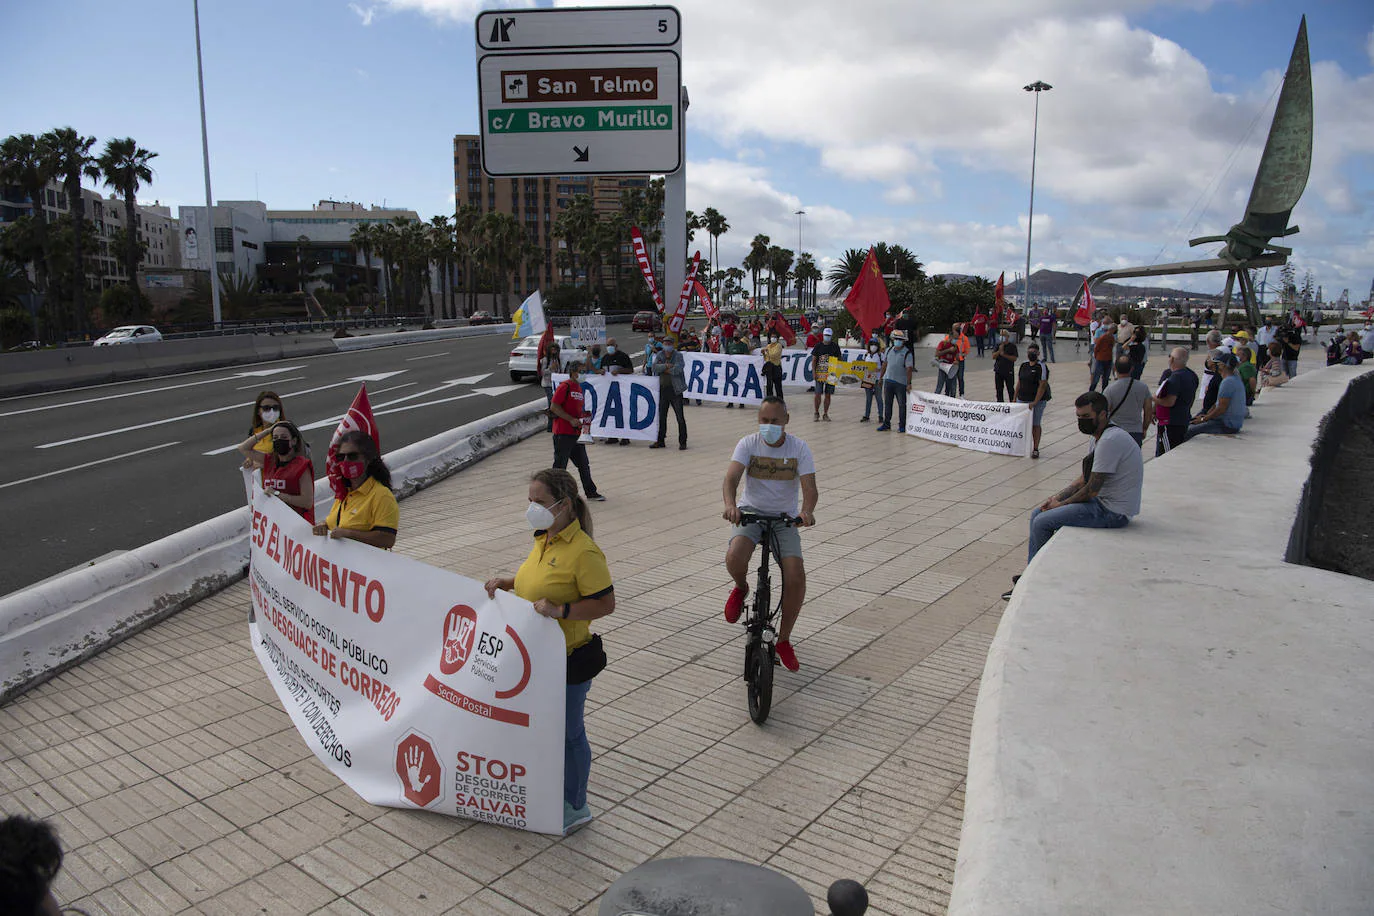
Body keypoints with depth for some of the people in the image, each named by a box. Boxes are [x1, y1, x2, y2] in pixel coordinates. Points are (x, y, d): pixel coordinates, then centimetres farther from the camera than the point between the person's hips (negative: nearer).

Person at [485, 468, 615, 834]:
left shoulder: (584, 552, -23)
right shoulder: (544, 539, 5)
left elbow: (606, 603, -23)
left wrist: (560, 610, -29)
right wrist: (506, 582, 5)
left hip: (568, 660, -8)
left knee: (568, 733, 9)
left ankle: (575, 807, 28)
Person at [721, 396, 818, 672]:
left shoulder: (799, 448, -5)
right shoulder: (748, 444, -6)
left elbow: (810, 488, -14)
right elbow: (731, 478, -20)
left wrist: (807, 511, -37)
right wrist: (730, 504, -41)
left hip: (784, 517, 1)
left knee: (796, 576, -17)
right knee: (735, 557, -32)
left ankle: (783, 640, 5)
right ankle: (741, 587, 8)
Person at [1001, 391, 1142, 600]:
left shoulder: (1110, 441, -22)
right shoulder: (1098, 438, 11)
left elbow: (1091, 490, -21)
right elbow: (1083, 480, 17)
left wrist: (1061, 504, -7)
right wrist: (1057, 497, 4)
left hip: (1112, 511, -11)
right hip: (1103, 502, 11)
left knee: (1042, 522, -15)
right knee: (1037, 515, 10)